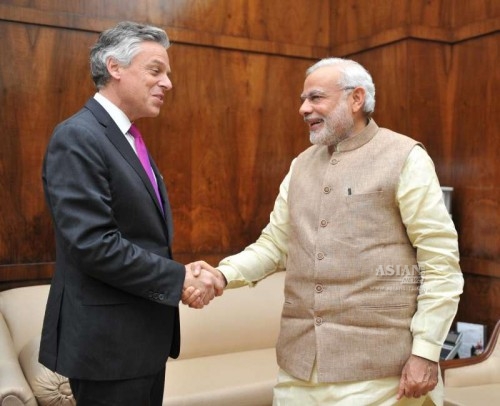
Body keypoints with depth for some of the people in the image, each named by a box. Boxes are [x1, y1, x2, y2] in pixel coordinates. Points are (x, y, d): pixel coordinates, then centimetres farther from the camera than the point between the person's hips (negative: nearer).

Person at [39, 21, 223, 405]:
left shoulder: (130, 140, 12)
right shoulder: (78, 137, -16)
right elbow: (93, 244, -25)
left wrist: (181, 275, -3)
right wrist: (179, 278, -17)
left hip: (142, 335, 9)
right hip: (107, 340, -9)